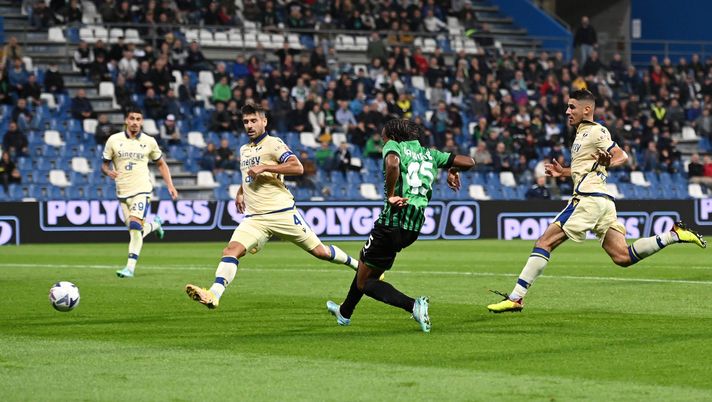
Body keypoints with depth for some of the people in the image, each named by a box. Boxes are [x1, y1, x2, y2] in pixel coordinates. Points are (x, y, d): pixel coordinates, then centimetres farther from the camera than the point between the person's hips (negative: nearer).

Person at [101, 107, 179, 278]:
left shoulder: (149, 142, 2)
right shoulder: (114, 140, 2)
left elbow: (161, 164, 14)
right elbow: (104, 164, 8)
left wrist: (170, 186, 5)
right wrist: (108, 172, -16)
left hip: (142, 189, -2)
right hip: (122, 192, 3)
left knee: (135, 225, -22)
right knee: (136, 231, 7)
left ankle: (130, 267, -19)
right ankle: (154, 224, 43)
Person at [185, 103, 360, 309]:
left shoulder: (273, 144, -4)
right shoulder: (244, 150, 19)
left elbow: (297, 167, -18)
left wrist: (264, 168, -20)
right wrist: (240, 192, 22)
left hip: (282, 213, -5)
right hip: (254, 218, 5)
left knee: (320, 251, 1)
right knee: (231, 251, -19)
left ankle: (356, 264, 25)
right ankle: (213, 295, -33)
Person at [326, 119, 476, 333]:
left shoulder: (394, 146, -2)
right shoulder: (430, 154, 15)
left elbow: (392, 164, -27)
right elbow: (469, 161, 12)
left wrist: (390, 195, -18)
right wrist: (452, 170, 30)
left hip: (392, 221, -8)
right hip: (415, 227, 8)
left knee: (365, 283, 3)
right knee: (365, 257, 31)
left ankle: (413, 305, -20)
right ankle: (345, 313, 44)